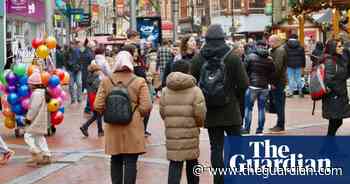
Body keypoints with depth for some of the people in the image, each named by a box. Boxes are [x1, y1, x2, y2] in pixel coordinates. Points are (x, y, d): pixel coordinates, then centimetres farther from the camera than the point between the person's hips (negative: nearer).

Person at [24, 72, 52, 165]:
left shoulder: (37, 93, -18)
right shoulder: (43, 92, 12)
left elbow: (33, 108, -21)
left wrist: (28, 118, -13)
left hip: (36, 120, -10)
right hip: (41, 119, 10)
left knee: (28, 136, -3)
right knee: (40, 137, 14)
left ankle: (36, 154, -6)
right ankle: (46, 156, 13)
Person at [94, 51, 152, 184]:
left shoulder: (106, 81, -1)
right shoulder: (139, 82, -6)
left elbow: (98, 106, -4)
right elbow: (146, 107, -11)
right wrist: (137, 114, 8)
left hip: (113, 128, 3)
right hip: (133, 128, -3)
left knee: (116, 161, 15)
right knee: (130, 162, 1)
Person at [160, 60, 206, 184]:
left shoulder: (165, 91, 4)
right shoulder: (195, 90, -6)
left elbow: (162, 111, 4)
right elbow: (200, 113, -11)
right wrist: (199, 124, 8)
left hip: (171, 132, 2)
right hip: (190, 132, -1)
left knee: (175, 164, 2)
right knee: (192, 161, 15)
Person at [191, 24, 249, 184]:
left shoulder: (197, 60, -2)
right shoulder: (233, 58, -8)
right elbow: (244, 84, -9)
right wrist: (236, 98, 7)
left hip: (210, 112, 2)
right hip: (230, 110, -2)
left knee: (216, 148, 7)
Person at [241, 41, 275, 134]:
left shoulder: (250, 57, -7)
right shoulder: (269, 59, 2)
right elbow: (272, 73, 6)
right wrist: (270, 82, 17)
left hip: (252, 85, -3)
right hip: (264, 87, 3)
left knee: (248, 107, 4)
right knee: (262, 108, 8)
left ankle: (247, 128, 4)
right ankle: (260, 129, 10)